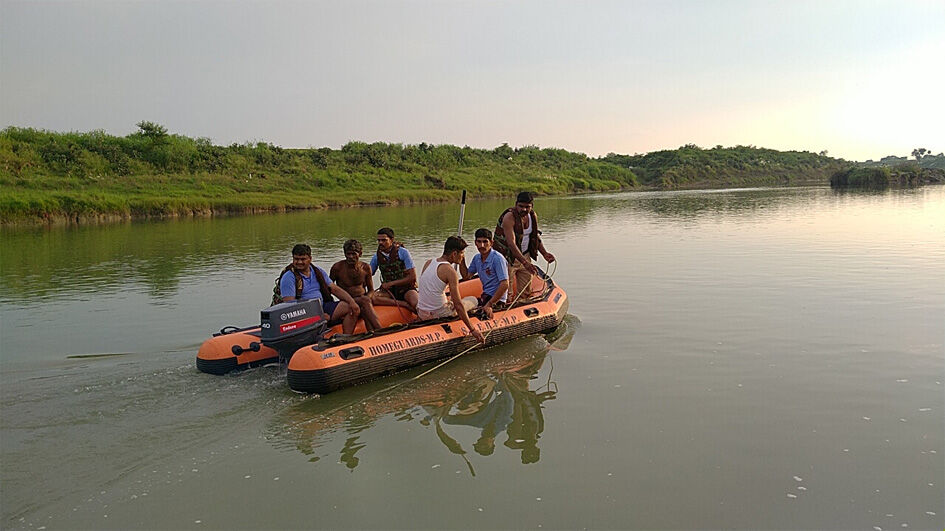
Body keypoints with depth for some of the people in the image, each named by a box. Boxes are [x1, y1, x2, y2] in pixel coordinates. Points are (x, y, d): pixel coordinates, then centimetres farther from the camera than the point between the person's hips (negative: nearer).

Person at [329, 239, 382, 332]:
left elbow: (371, 290, 16)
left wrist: (367, 297, -9)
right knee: (365, 301, -34)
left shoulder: (366, 268, 6)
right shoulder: (337, 267, -3)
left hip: (364, 300, 3)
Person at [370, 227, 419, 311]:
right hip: (388, 290, 4)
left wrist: (391, 283, -14)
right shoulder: (377, 256, 4)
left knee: (417, 304, -37)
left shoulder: (403, 252, -8)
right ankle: (406, 304, -28)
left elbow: (413, 277, -11)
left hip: (406, 288, -4)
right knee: (371, 297, -30)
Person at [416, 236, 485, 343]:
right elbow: (458, 305, -21)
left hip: (421, 314, 7)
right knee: (473, 300, 13)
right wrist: (472, 330, -19)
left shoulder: (428, 262, 4)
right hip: (438, 315, -7)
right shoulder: (450, 271, -18)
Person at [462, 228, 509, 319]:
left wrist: (490, 304, -27)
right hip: (485, 296, 8)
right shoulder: (477, 258, 8)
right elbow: (466, 276, 15)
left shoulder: (498, 259, -17)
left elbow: (505, 285, -23)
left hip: (497, 299, -8)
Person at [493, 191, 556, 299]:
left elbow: (536, 237, 14)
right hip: (508, 257, -7)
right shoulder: (509, 217, -24)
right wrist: (525, 263, -40)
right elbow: (511, 244, -32)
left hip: (525, 255, 7)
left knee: (525, 292, 12)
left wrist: (545, 253, -1)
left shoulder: (533, 216, 0)